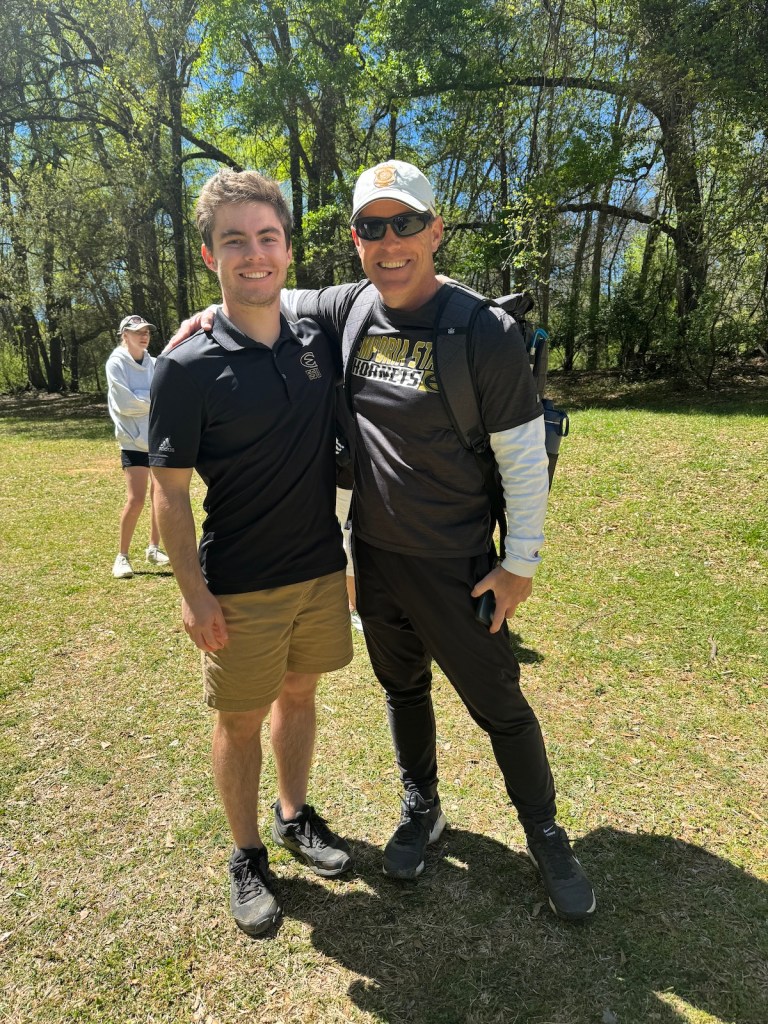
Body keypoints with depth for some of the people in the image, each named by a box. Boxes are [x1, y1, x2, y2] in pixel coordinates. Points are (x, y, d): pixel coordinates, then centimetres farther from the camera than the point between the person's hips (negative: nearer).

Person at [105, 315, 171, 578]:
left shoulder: (153, 363, 7)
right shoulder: (116, 363, -7)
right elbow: (125, 403, -16)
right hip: (134, 440, -5)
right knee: (136, 500, -10)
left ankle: (153, 548, 24)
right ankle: (122, 556, 4)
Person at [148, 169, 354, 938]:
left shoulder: (320, 346, 0)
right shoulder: (187, 370, -13)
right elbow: (170, 494, -10)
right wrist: (193, 593, -12)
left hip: (322, 569, 4)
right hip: (240, 586, -4)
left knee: (298, 694, 20)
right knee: (240, 719, 11)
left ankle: (295, 818, 43)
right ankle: (247, 859, 34)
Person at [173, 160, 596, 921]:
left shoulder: (486, 331, -15)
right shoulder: (347, 311, -1)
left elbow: (524, 456, -12)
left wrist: (520, 562, -10)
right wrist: (219, 308, -2)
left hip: (455, 565, -4)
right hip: (372, 555, 5)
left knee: (499, 706, 10)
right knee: (403, 690, 22)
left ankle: (545, 836, 37)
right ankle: (421, 811, 48)